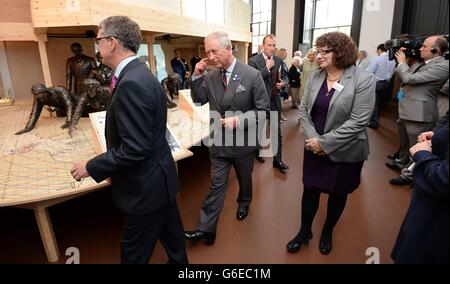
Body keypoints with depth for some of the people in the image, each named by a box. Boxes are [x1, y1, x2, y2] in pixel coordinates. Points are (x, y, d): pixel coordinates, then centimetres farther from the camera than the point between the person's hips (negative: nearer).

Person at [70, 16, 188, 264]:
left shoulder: (131, 83, -26)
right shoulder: (139, 74, 6)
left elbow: (134, 149, -27)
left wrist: (91, 167, -14)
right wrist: (115, 168, 13)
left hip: (146, 185, -9)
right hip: (158, 176, 9)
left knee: (134, 253, 11)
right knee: (169, 228, 26)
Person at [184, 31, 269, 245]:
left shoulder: (252, 75, -13)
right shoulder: (210, 76, -2)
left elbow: (263, 110, -11)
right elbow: (199, 100, 10)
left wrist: (239, 120, -26)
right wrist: (197, 76, -5)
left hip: (243, 140, -1)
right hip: (219, 140, 2)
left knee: (244, 178, 22)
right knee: (217, 185, 8)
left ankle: (244, 203, 52)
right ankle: (206, 229, 16)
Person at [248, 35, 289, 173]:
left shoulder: (279, 61, 4)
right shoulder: (253, 61, -10)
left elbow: (283, 78, 14)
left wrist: (283, 83, -9)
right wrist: (267, 68, -21)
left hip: (274, 101, 4)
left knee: (277, 132, 6)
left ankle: (277, 160, 17)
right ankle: (258, 151, 39)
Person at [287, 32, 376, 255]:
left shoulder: (363, 79, -15)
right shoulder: (315, 76, 0)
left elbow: (358, 121, -20)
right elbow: (304, 108, 1)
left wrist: (324, 143, -21)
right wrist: (312, 138, -14)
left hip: (344, 152, -3)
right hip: (314, 148, 4)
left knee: (337, 194, 15)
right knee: (310, 189, 12)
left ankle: (327, 232, 41)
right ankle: (305, 231, 34)